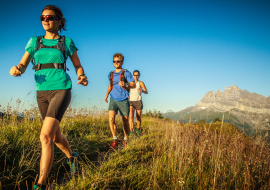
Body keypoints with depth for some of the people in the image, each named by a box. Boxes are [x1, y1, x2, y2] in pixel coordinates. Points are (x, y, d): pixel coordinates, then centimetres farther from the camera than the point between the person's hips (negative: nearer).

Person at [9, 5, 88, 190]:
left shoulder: (67, 42, 5)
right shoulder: (34, 41, 11)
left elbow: (78, 66, 10)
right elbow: (22, 66, 6)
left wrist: (83, 77, -13)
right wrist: (15, 70, -19)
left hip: (61, 90, -4)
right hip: (42, 93, 5)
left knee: (45, 136, -21)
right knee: (56, 136, 14)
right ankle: (72, 156, 46)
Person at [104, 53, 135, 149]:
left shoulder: (126, 73, -2)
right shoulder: (111, 74, 12)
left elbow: (133, 84, -8)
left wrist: (125, 84, -27)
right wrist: (106, 95, 23)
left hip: (123, 100, -3)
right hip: (113, 99, 3)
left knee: (125, 121, 6)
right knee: (111, 118, -17)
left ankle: (125, 139, 27)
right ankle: (115, 139, -5)